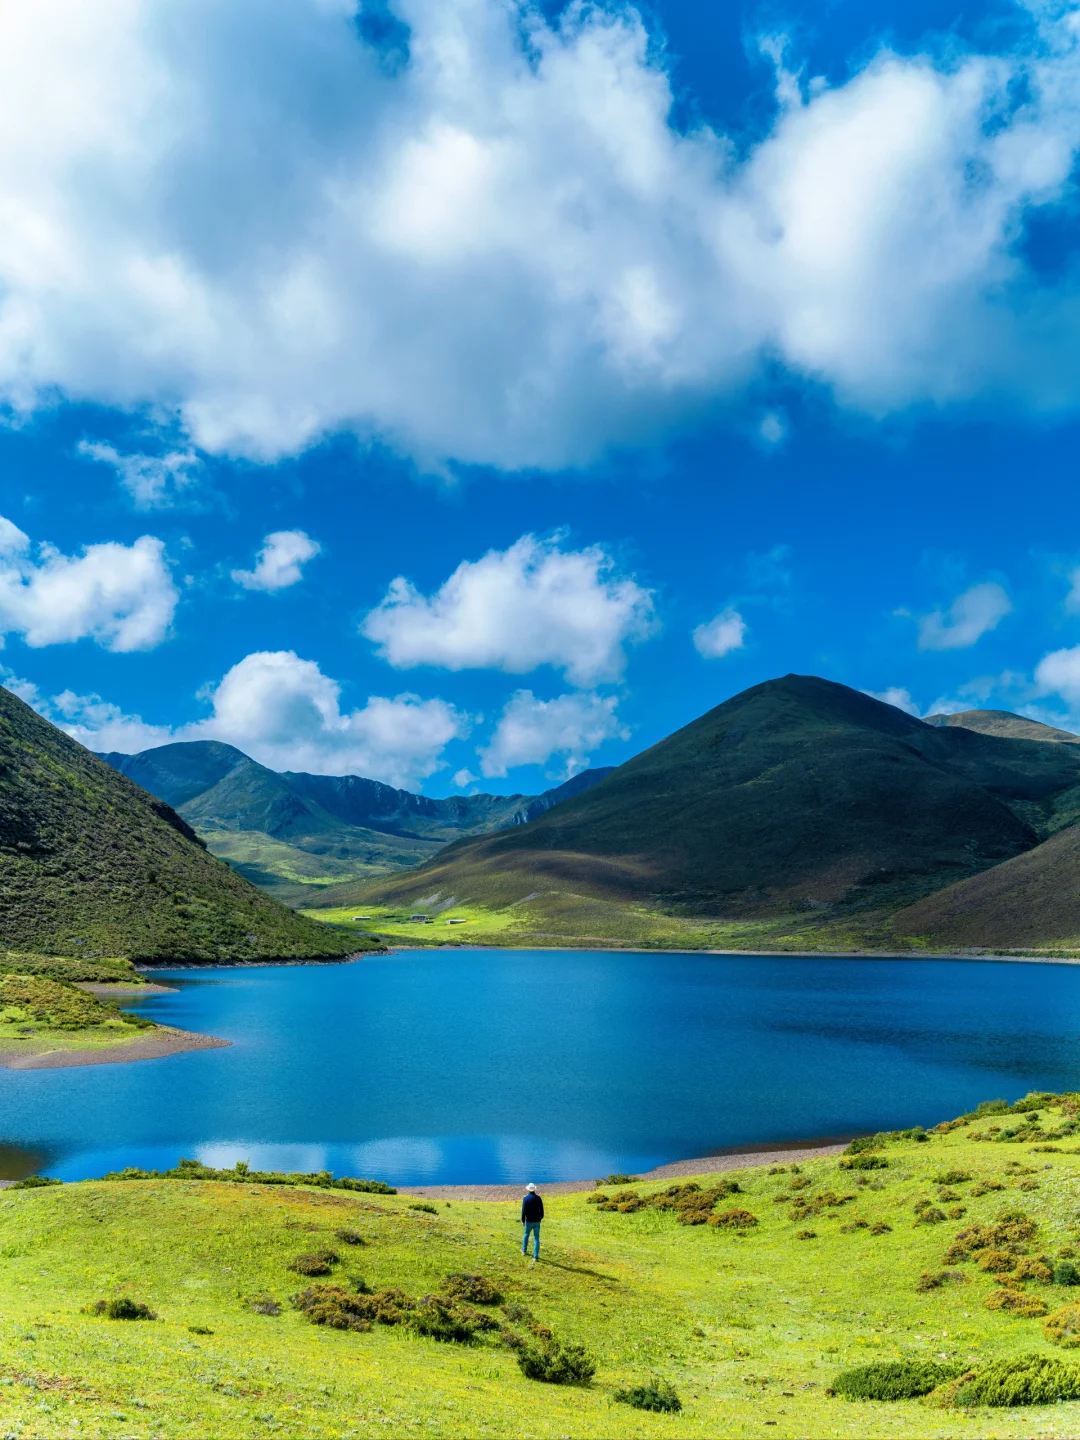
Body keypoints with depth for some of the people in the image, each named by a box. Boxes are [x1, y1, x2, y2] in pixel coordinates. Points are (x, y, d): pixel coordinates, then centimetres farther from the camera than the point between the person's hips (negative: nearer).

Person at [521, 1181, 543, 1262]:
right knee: (536, 1238, 4)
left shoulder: (526, 1198, -12)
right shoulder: (538, 1198, -1)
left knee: (526, 1234, 24)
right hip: (537, 1221, 2)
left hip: (529, 1221, -2)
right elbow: (541, 1210, 4)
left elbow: (524, 1211, -14)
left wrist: (523, 1220, -3)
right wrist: (540, 1217, 19)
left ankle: (524, 1250, 42)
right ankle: (535, 1257, -1)